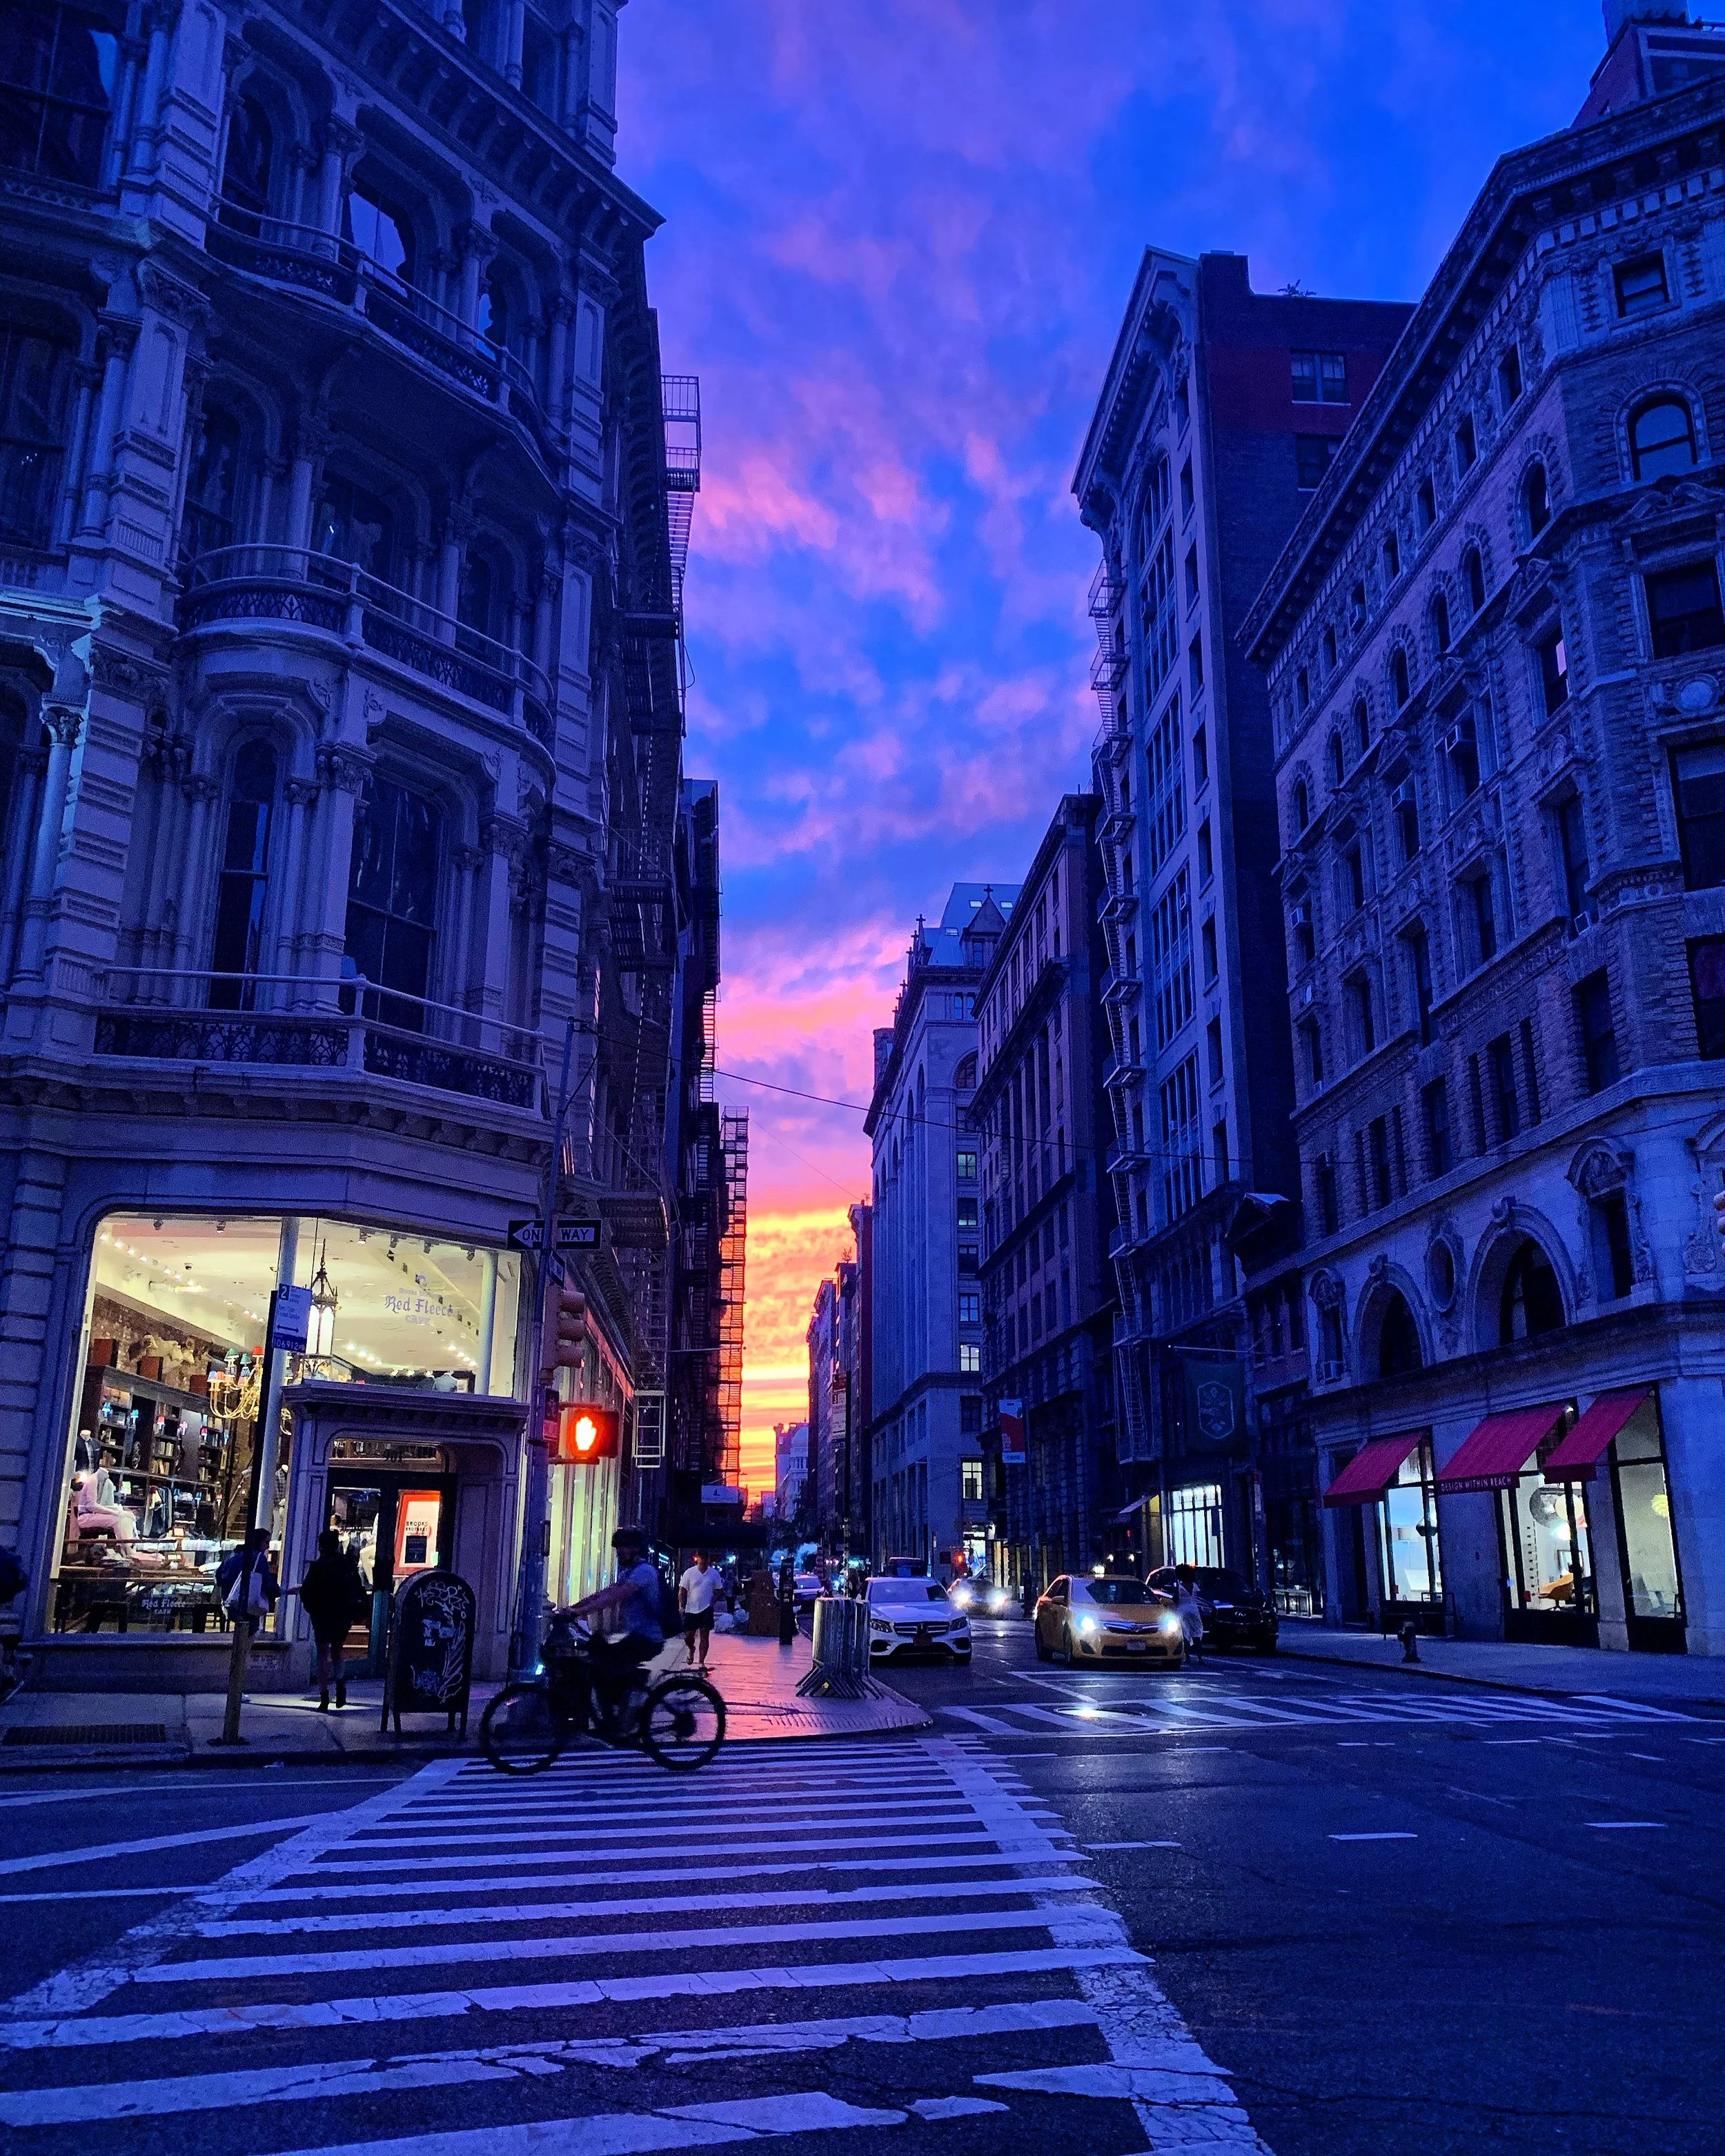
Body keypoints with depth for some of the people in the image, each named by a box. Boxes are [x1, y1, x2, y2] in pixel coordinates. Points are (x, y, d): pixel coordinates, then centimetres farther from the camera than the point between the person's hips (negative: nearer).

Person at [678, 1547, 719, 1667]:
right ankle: (691, 1650, 35)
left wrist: (712, 1602, -5)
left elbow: (717, 1591, 11)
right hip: (691, 1610, 0)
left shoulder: (714, 1574, 2)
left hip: (706, 1610, 0)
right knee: (688, 1636, 2)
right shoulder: (689, 1573, -2)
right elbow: (682, 1590, 0)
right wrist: (681, 1605, -12)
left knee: (705, 1636, -4)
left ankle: (702, 1662, 4)